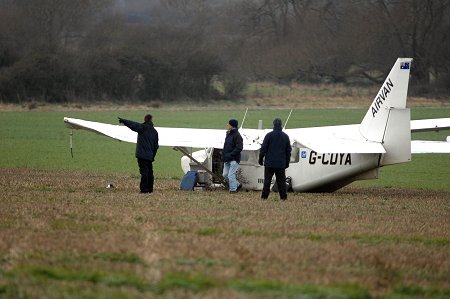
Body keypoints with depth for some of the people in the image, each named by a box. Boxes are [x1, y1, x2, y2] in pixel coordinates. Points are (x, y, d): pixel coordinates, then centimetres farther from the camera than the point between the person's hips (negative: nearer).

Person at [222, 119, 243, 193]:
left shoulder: (237, 135, -15)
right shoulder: (228, 134, 13)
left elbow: (239, 148, -21)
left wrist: (230, 155, -23)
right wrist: (223, 154, 10)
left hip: (234, 159, -9)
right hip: (227, 159, 9)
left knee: (231, 175, -9)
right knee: (225, 175, 11)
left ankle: (233, 189, 3)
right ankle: (237, 185, 26)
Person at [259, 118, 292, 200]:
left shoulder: (269, 135, -7)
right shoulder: (285, 136, 4)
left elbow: (263, 149, -6)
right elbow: (288, 151, 11)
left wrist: (260, 159, 4)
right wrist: (287, 162, 19)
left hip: (269, 163, -2)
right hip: (281, 164, 2)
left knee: (267, 180, 2)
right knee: (281, 180, 6)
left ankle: (264, 196, 1)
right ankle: (283, 196, 2)